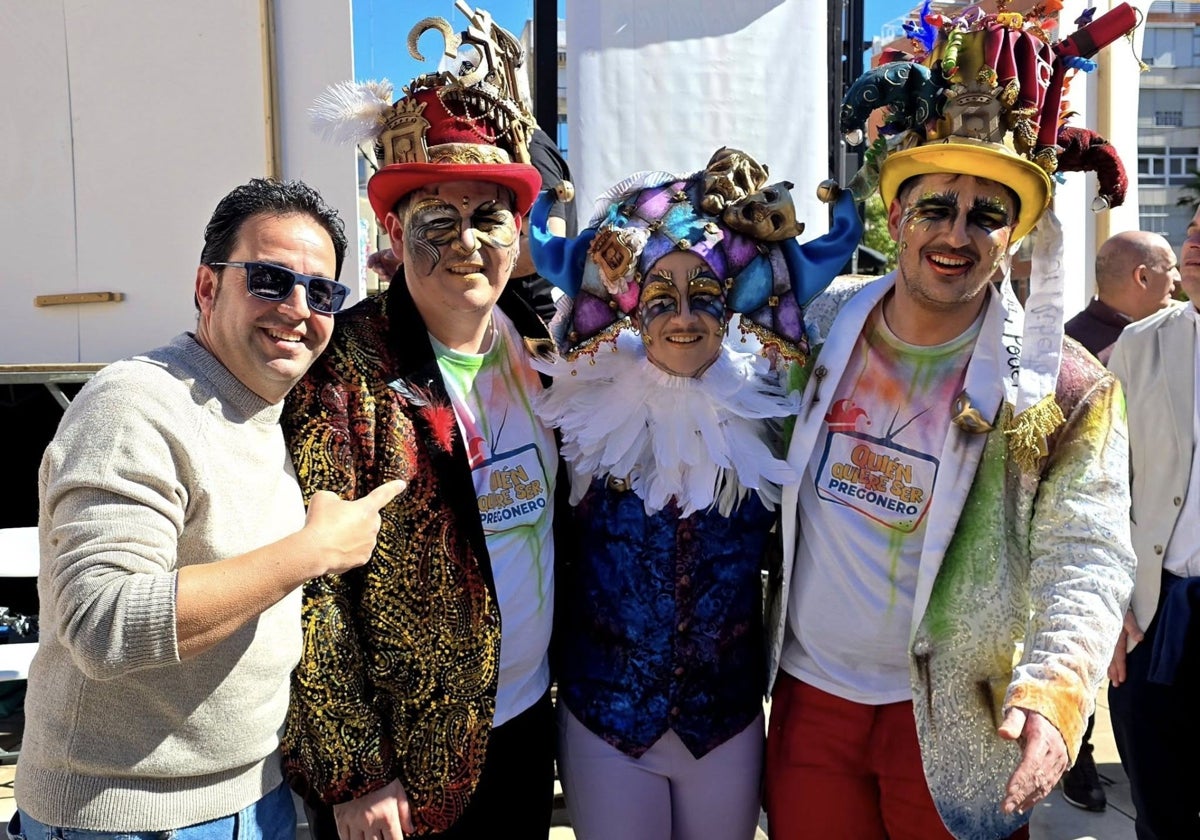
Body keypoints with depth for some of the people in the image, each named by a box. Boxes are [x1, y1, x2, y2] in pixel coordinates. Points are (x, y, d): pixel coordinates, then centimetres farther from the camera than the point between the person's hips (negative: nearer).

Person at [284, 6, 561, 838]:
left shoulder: (539, 348, 1)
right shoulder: (346, 369, -16)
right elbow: (315, 586, -16)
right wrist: (350, 773, -14)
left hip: (528, 723, 6)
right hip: (399, 764, -5)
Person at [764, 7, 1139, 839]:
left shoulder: (1066, 389, -10)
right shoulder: (819, 325, -3)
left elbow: (1087, 563, -14)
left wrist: (1050, 692, -27)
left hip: (955, 719, -2)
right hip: (808, 695, 3)